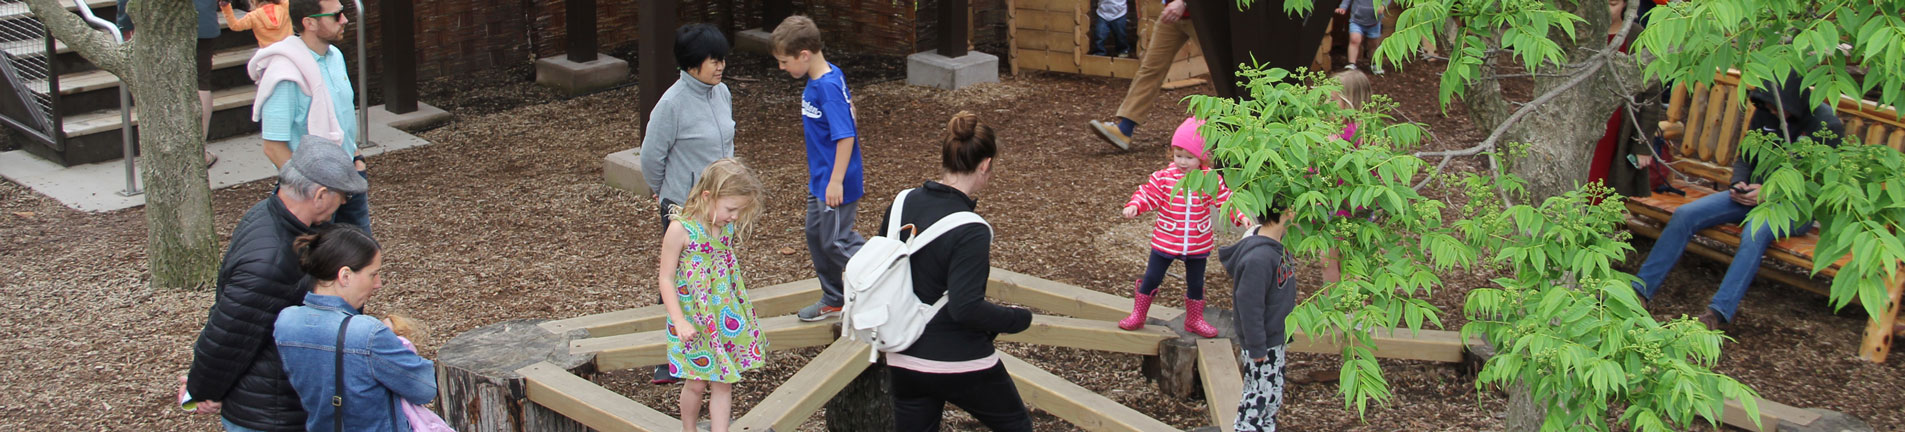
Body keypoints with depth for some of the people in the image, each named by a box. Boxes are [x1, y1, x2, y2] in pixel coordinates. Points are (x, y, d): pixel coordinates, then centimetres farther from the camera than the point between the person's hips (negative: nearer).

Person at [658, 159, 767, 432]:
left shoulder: (728, 227, -2)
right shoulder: (681, 228, -19)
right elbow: (666, 278, -15)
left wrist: (738, 311, 19)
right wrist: (679, 321, -19)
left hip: (726, 317, 5)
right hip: (694, 321, -5)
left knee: (724, 383, 6)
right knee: (697, 384, 8)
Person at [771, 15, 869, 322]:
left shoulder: (827, 87, -26)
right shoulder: (832, 75, 2)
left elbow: (846, 135, -27)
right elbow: (849, 106, 16)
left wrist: (837, 181, -24)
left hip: (836, 183, -10)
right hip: (819, 179, 10)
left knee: (836, 242, 0)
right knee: (816, 235, 19)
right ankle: (833, 300, 33)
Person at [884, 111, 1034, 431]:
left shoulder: (902, 205, -2)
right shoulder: (970, 231, -23)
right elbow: (967, 307, -27)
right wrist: (1021, 319, -10)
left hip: (904, 360, 6)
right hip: (961, 366, -6)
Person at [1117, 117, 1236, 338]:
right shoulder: (1164, 177, -11)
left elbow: (1225, 200, -6)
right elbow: (1148, 194, -11)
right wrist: (1134, 206, -29)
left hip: (1198, 244, 1)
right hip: (1165, 241, -1)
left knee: (1196, 283, 16)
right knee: (1152, 278, 7)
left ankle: (1194, 320, 35)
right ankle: (1138, 315, 23)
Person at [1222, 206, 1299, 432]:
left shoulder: (1276, 245, -1)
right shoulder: (1259, 258, -31)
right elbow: (1249, 305, -26)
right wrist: (1257, 348, -20)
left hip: (1276, 336, 9)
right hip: (1263, 344, -9)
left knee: (1273, 396, 21)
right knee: (1259, 396, 5)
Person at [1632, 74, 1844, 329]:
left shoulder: (1827, 125, -9)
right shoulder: (1765, 114, 7)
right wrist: (1739, 184, -5)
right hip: (1757, 193, 6)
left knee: (1755, 232, -38)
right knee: (1685, 215, -13)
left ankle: (1719, 313, -43)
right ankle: (1641, 289, -14)